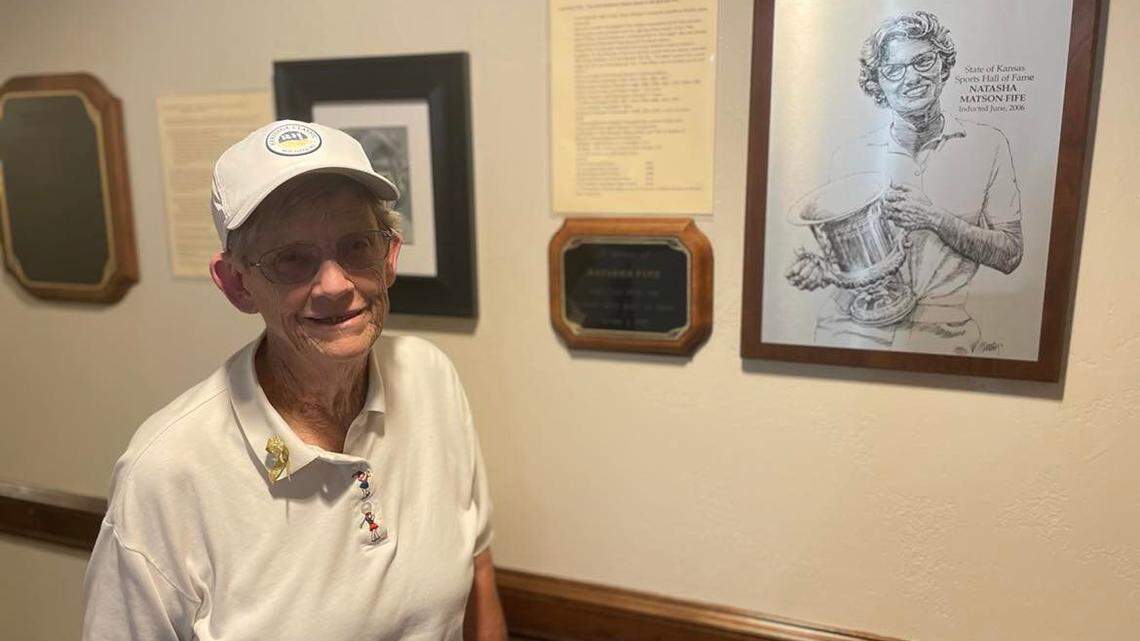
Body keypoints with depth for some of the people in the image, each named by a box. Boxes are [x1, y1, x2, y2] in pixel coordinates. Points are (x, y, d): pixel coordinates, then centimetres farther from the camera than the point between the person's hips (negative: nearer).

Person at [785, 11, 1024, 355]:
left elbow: (1009, 255, 3)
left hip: (942, 329, 0)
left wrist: (936, 219, -11)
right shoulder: (852, 155, 6)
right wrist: (818, 268, -9)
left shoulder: (987, 145, 5)